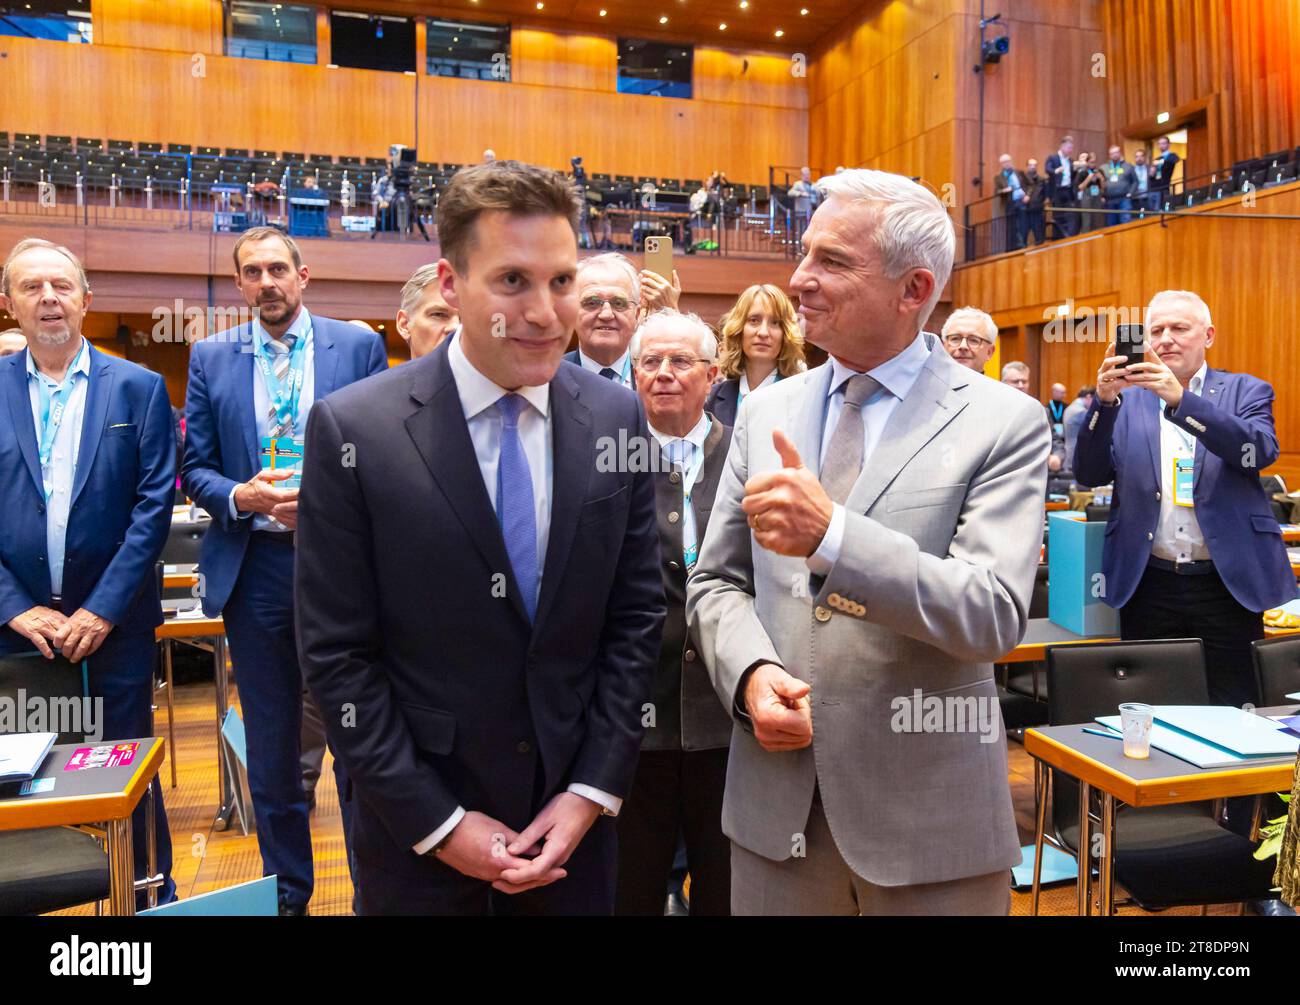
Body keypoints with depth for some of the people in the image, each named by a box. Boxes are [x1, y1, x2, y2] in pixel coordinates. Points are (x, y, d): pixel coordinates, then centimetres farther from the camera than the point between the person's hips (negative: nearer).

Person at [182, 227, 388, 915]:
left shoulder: (359, 347, 1)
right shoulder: (210, 358, 7)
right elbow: (195, 467, 6)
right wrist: (243, 497, -13)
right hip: (255, 568, 3)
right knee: (271, 747, 14)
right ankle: (286, 889, 32)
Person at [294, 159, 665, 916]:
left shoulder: (618, 418, -6)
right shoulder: (353, 430, -14)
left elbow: (637, 617, -1)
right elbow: (337, 655, -10)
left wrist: (592, 792, -6)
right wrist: (438, 823, -10)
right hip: (420, 836, -2)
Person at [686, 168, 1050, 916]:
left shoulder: (1004, 423, -7)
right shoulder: (766, 412, 5)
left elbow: (995, 614, -17)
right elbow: (717, 581, 8)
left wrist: (833, 532, -29)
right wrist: (751, 673, -12)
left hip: (929, 812, -3)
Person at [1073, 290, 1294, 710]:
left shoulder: (1245, 391, 6)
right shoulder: (1126, 400, 8)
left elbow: (1260, 451, -14)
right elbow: (1089, 474, -3)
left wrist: (1181, 399, -25)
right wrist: (1104, 400, -18)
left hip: (1228, 583, -1)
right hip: (1149, 585, 1)